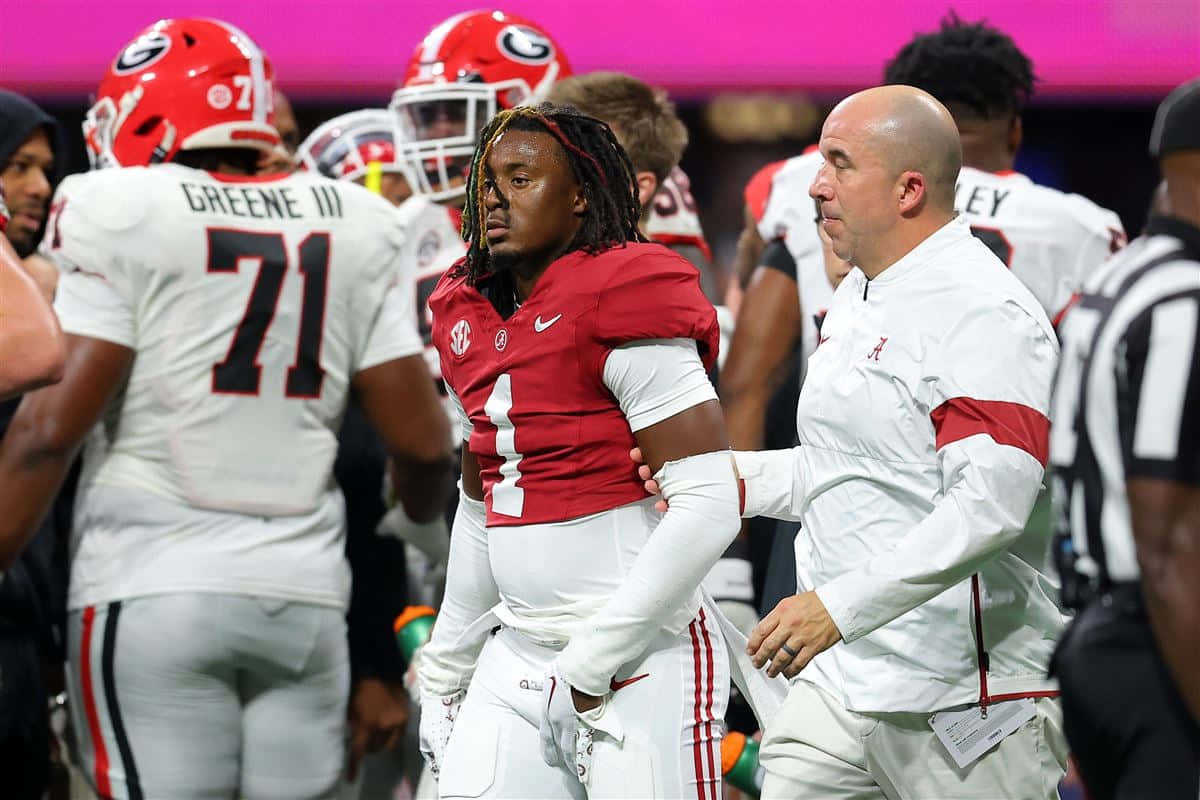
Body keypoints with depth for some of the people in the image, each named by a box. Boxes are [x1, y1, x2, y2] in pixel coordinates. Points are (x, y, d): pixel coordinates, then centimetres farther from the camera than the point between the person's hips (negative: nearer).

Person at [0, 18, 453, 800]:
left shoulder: (120, 215, -5)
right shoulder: (356, 227, 10)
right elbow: (421, 440, 9)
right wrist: (424, 519, 29)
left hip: (152, 589, -4)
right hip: (305, 591, 4)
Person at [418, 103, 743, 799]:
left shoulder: (623, 310, -12)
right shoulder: (471, 321, 12)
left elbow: (710, 507, -18)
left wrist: (593, 663, -16)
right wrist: (446, 675, 23)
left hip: (641, 663, -7)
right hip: (516, 657, 7)